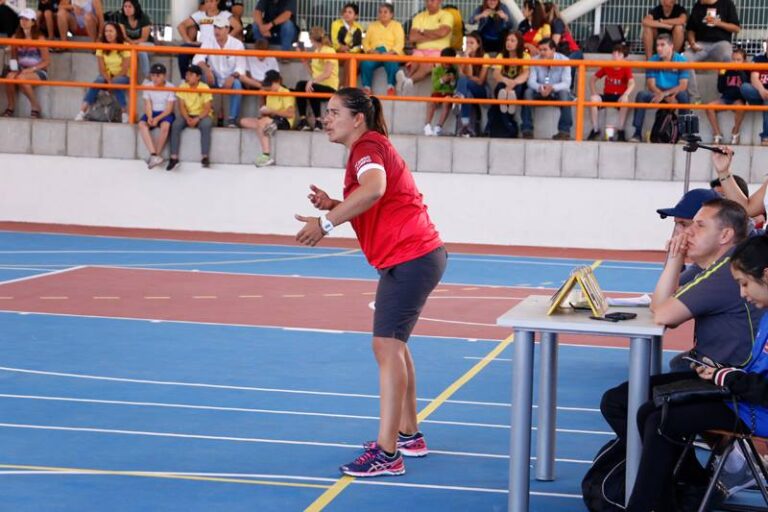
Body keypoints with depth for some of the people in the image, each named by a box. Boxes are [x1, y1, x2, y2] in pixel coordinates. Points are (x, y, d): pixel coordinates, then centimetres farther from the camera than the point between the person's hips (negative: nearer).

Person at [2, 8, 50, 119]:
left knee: (21, 78, -36)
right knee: (10, 76, -31)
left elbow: (46, 61, -7)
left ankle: (35, 106, -16)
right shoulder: (16, 38, 7)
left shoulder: (39, 39, -6)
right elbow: (13, 57, 13)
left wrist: (31, 69, -18)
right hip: (21, 70, 4)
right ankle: (11, 107, -13)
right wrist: (14, 66, -9)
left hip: (38, 72, -4)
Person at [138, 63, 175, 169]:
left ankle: (157, 154, -24)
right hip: (152, 113, 3)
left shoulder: (170, 88, -7)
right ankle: (153, 154, -38)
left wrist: (157, 119, -23)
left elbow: (169, 109, -10)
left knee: (165, 125, -37)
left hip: (165, 114, -3)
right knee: (142, 124, -29)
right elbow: (148, 105, -1)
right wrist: (149, 117, -21)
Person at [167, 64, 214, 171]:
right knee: (176, 125, -27)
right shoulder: (182, 87, -5)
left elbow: (207, 109, -15)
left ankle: (205, 157, -29)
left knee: (206, 125, -35)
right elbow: (181, 106, -8)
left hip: (202, 115, -2)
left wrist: (197, 119, -30)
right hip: (187, 115, 2)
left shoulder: (205, 88, -12)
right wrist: (187, 119, -26)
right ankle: (174, 157, -25)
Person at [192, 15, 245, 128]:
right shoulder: (208, 42, -2)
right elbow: (197, 59, -18)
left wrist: (232, 77, -32)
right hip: (214, 79, 2)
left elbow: (240, 68, -11)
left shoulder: (237, 44, -7)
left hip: (230, 80, -2)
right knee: (202, 75, -29)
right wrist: (206, 69, -38)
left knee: (237, 84, -35)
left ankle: (232, 119, -27)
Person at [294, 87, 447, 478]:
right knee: (394, 345, 20)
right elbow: (369, 208, 20)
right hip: (413, 256, 11)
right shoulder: (367, 149, 17)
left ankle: (387, 453, -13)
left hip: (410, 259, -11)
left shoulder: (368, 147, -15)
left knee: (387, 347, -12)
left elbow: (374, 189, -37)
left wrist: (326, 222, -34)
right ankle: (408, 434, 31)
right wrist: (333, 205, 3)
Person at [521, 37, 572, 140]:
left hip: (557, 92, -2)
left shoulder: (563, 60, -16)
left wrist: (552, 87, -44)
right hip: (540, 93, 2)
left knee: (564, 93, -35)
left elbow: (566, 83, -24)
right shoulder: (535, 61, -9)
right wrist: (539, 87, -41)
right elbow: (531, 81, -17)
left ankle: (564, 131, -34)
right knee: (528, 92, -28)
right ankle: (527, 130, -25)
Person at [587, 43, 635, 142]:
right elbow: (592, 79, 6)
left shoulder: (626, 69, -7)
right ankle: (595, 129, -18)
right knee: (594, 98, -27)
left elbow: (632, 84, -23)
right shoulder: (606, 67, 1)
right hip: (607, 96, 3)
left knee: (625, 100, -37)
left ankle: (620, 131, -24)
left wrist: (625, 95, -44)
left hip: (619, 97, -3)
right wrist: (594, 93, -12)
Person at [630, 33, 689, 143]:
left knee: (683, 94, -35)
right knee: (641, 95, -25)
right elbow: (651, 85, -8)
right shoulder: (653, 61, -2)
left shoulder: (681, 60, -8)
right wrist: (668, 98, -23)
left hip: (675, 94, -2)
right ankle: (637, 133, -24)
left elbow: (683, 86, -15)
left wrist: (665, 94, -26)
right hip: (658, 95, 2)